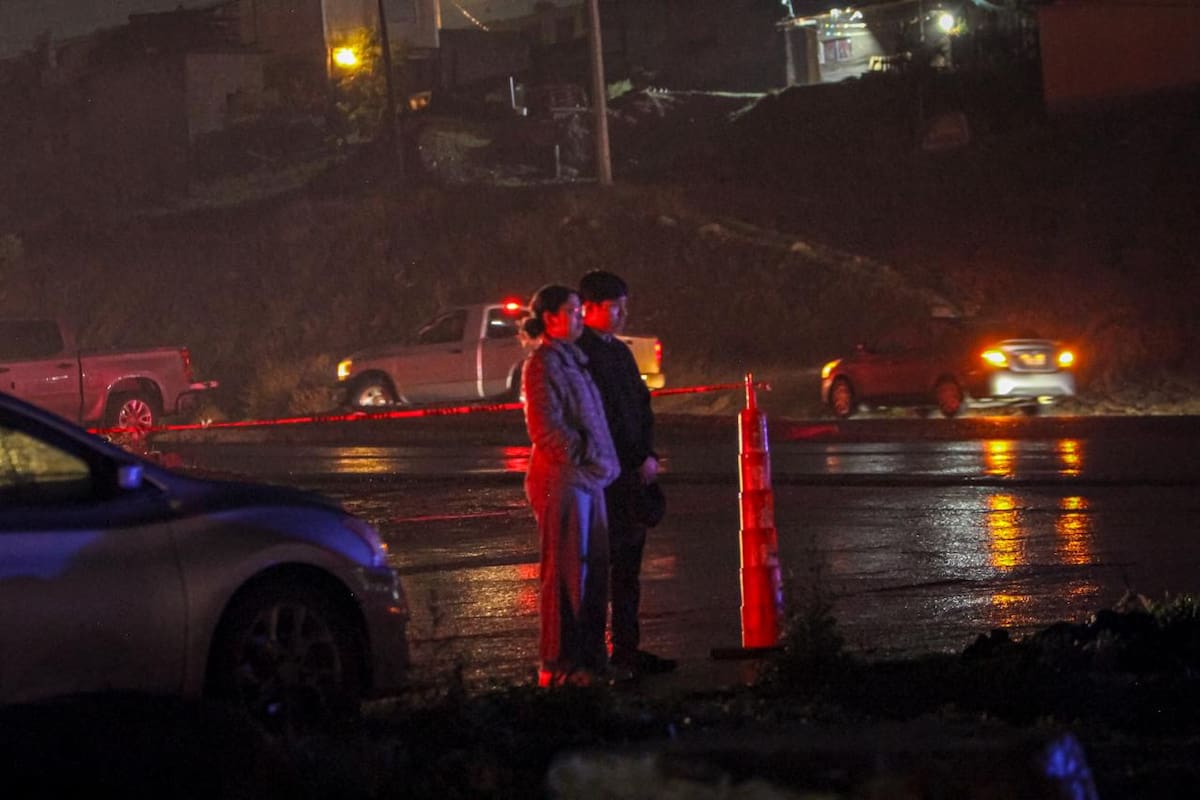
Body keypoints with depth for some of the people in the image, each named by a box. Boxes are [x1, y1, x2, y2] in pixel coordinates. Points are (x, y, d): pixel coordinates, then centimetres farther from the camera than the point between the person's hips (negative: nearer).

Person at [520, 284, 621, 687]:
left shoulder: (572, 360, 18)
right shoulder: (542, 364, -11)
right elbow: (546, 429, -18)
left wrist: (602, 463, 14)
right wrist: (584, 458, -15)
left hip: (587, 479, 9)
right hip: (561, 480, -9)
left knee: (594, 570, 12)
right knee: (566, 574, -6)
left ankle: (590, 657, 19)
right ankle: (558, 665, -2)